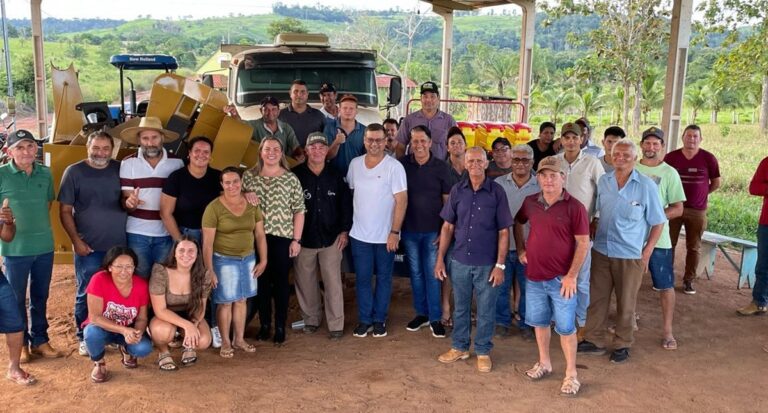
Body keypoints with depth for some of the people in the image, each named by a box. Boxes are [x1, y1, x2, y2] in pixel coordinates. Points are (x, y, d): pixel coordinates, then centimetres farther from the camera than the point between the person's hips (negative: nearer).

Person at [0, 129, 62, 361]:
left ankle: (40, 340, 28)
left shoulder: (45, 173, 1)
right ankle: (21, 343, 25)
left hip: (45, 246, 3)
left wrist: (38, 228, 9)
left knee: (40, 297, 14)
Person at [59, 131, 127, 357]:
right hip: (88, 247, -3)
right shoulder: (74, 171, -2)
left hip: (119, 245, 3)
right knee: (86, 294, 4)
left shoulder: (120, 169, 5)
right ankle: (84, 337, 20)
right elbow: (65, 211, -2)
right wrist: (76, 240, -10)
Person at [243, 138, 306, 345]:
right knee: (261, 281, 9)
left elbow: (299, 211, -2)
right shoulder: (249, 176, 5)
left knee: (281, 282, 5)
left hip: (282, 238, -2)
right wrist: (245, 197, -7)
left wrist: (296, 239, -6)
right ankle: (264, 324, 23)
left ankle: (280, 327, 16)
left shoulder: (291, 178, -1)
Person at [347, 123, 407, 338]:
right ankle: (364, 319, 22)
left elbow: (401, 201, -11)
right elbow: (349, 194, 11)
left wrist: (394, 232, -15)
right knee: (362, 278, 9)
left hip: (385, 235, -3)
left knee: (383, 278, 10)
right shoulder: (355, 164, 2)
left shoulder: (394, 167, -10)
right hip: (359, 234, 3)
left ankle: (379, 319, 23)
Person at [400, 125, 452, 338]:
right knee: (416, 273, 11)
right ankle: (421, 313, 24)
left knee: (432, 274, 2)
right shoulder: (402, 164, -1)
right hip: (409, 229, 2)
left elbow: (447, 200, 0)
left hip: (433, 230, -2)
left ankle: (435, 318, 11)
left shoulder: (441, 167, -3)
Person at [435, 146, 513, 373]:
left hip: (486, 264, -2)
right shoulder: (457, 190, 1)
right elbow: (448, 227, 6)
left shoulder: (496, 191, -7)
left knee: (486, 310, 9)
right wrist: (440, 258, 2)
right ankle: (459, 347, 32)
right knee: (460, 307, 15)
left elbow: (503, 231, -6)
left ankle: (483, 351, 25)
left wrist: (500, 265, -10)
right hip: (460, 261, 3)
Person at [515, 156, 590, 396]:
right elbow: (518, 223, 22)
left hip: (561, 279, -4)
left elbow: (583, 244, -12)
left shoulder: (574, 207, -12)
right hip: (534, 276, 5)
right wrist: (521, 250, 12)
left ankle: (571, 374, 18)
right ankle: (544, 363, 36)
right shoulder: (530, 202, 1)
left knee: (565, 327, 5)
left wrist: (571, 276, -16)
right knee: (540, 322, 18)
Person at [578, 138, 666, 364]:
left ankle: (622, 345, 25)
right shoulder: (603, 181, 2)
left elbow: (657, 223, -4)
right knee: (596, 297, 12)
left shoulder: (646, 186, -9)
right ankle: (589, 340, 25)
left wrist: (647, 252, -7)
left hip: (630, 255, -3)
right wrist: (593, 232, 6)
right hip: (601, 251, 4)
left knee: (626, 303, 10)